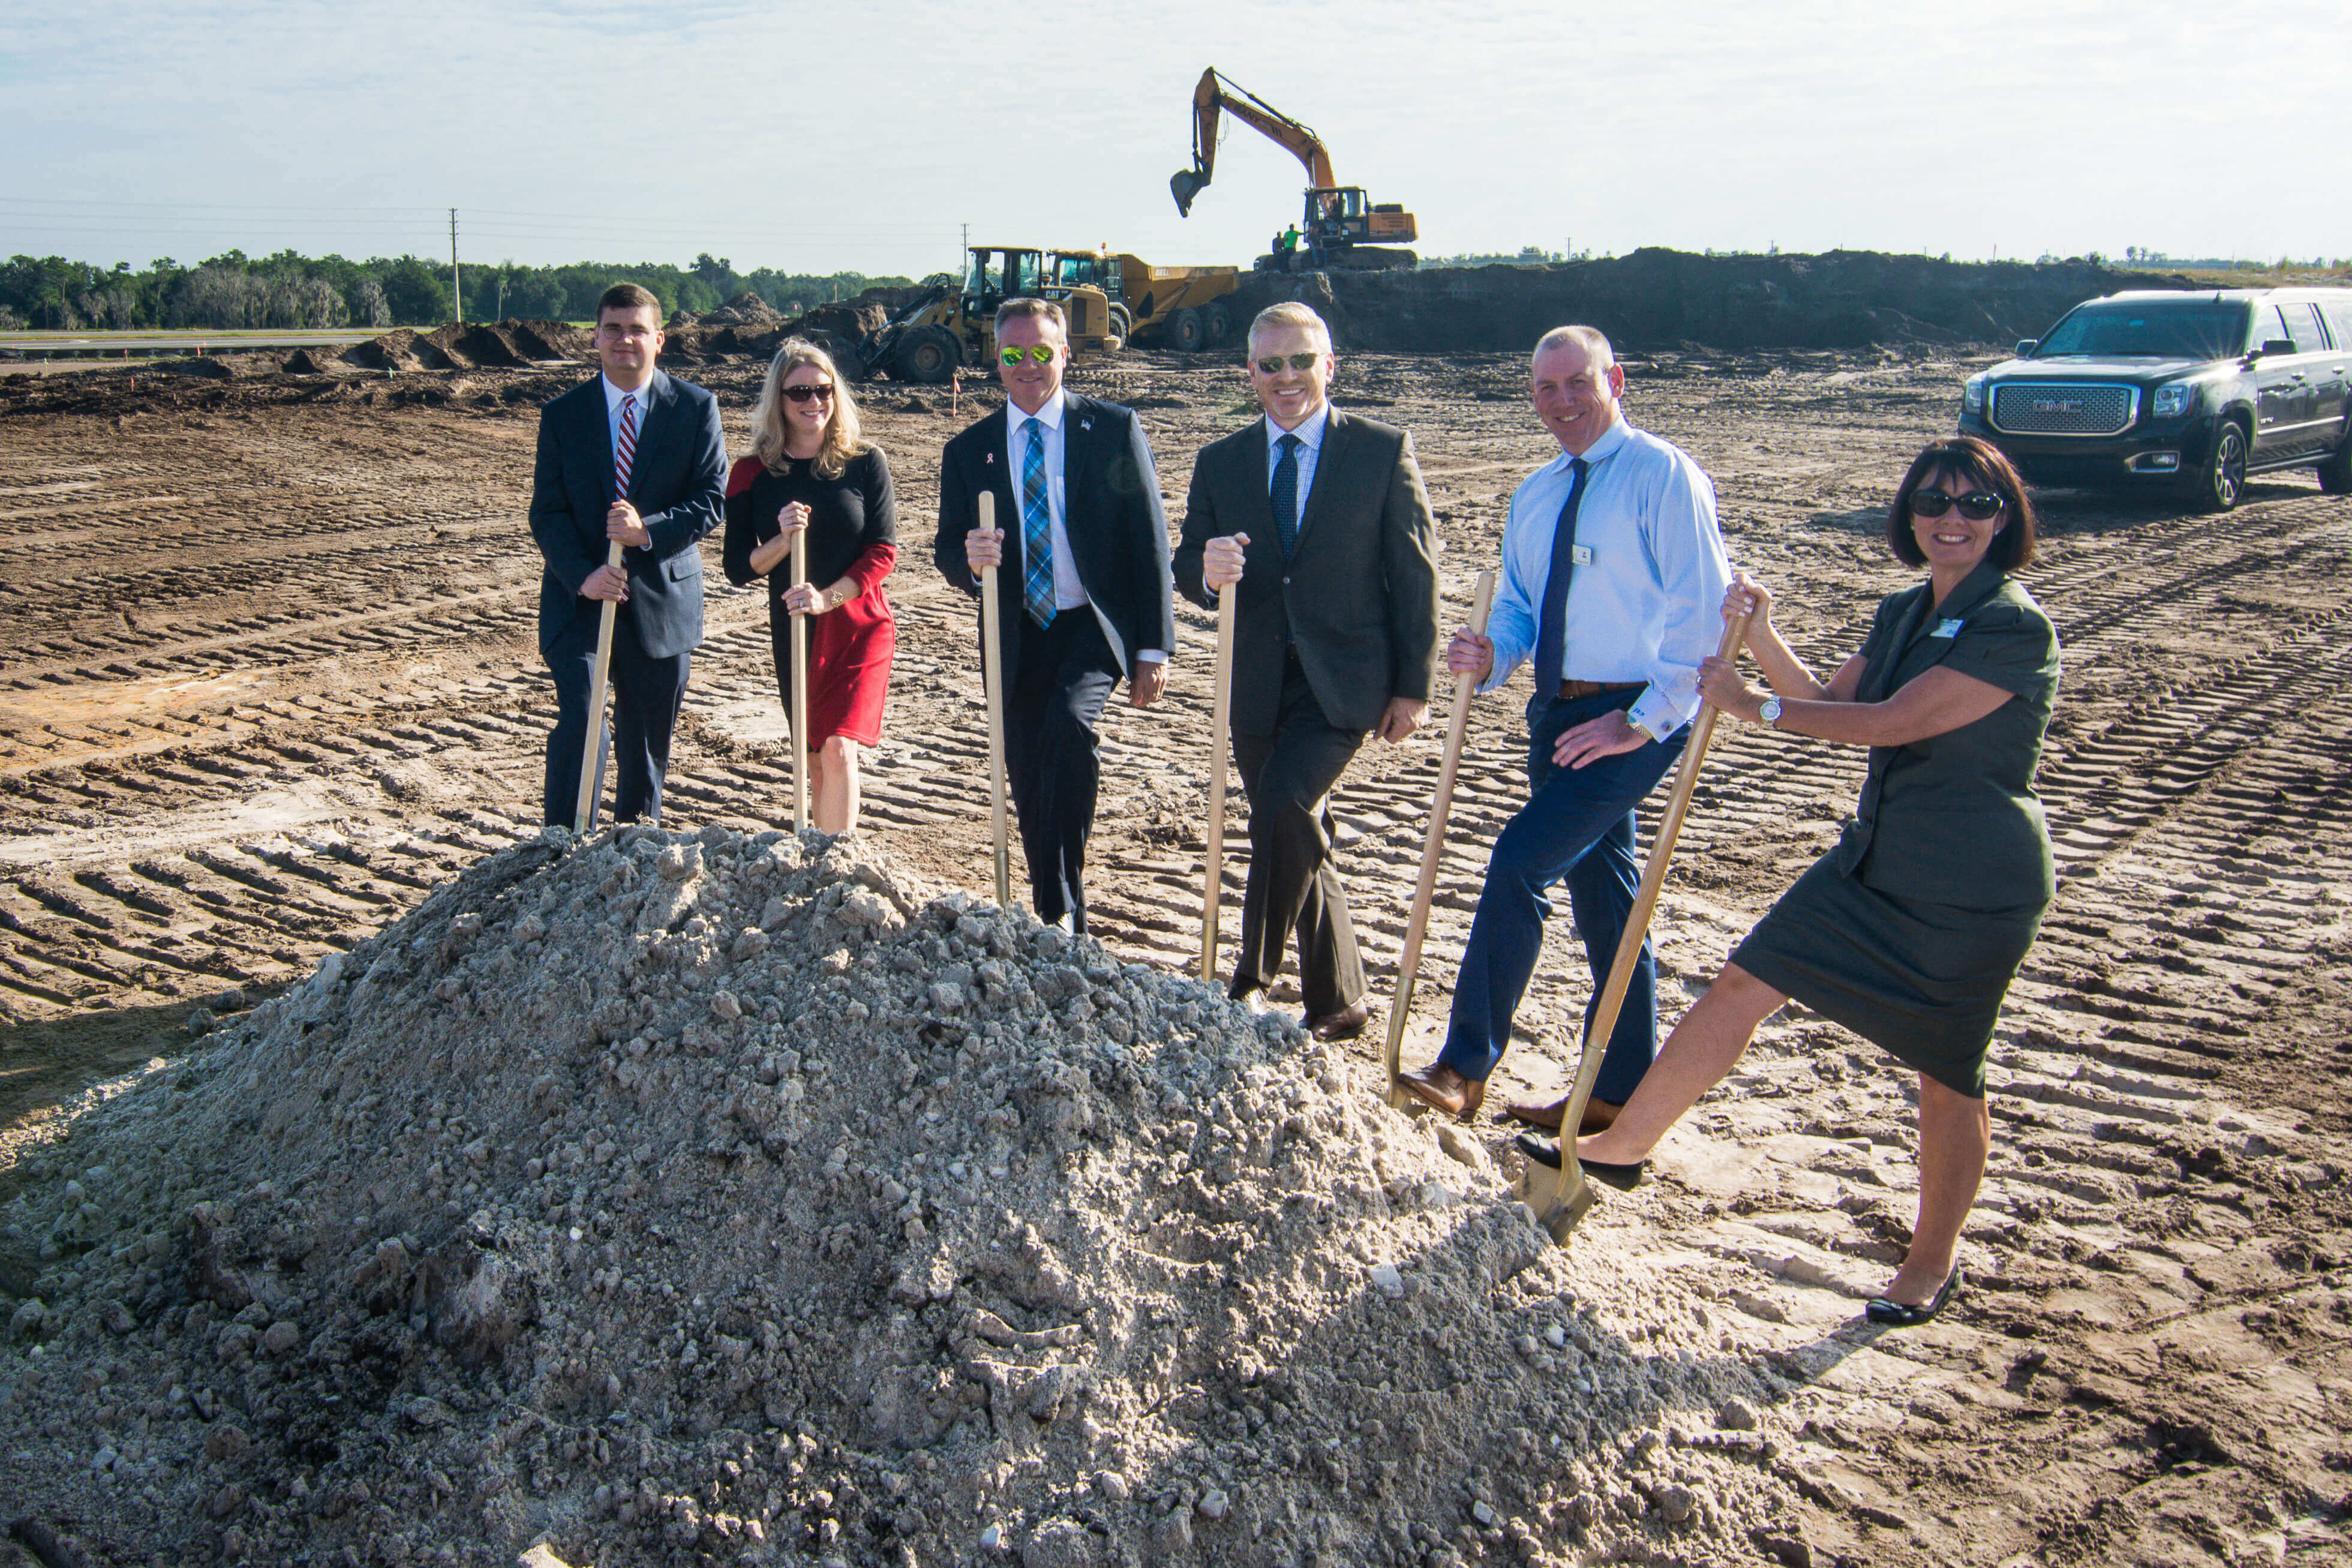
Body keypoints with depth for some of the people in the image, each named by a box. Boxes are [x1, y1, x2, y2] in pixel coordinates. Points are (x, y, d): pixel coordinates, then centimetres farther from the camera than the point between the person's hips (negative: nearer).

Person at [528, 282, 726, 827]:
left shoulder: (696, 408, 0)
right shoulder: (563, 414, 3)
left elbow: (712, 500, -5)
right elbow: (547, 511, -2)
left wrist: (649, 530, -22)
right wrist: (583, 576, -19)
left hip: (660, 598, 1)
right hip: (579, 596, 0)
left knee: (648, 739, 12)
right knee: (580, 720, -16)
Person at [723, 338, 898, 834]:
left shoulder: (864, 463, -3)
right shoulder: (752, 474, 1)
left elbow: (884, 550, -6)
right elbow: (738, 567, 0)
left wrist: (828, 597, -18)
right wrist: (783, 540, -18)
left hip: (859, 625, -2)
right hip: (793, 630, 2)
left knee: (839, 751, -16)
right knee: (814, 764, 10)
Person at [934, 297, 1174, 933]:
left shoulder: (1115, 429, -1)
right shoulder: (968, 450, 6)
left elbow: (1149, 541, -3)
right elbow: (949, 553, 6)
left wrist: (1153, 648, -8)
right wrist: (968, 558, -20)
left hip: (1095, 626, -3)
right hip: (1017, 637, 3)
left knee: (1068, 724, -31)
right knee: (1032, 793, 7)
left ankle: (1063, 906, -20)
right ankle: (1060, 930, 25)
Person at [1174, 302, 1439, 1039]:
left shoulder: (1383, 450, -2)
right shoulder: (1220, 462, 7)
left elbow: (1415, 573, -2)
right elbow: (1188, 568, 6)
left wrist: (1413, 686, -5)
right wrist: (1206, 569, -20)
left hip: (1344, 680, -4)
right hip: (1259, 685, 4)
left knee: (1284, 803, -23)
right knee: (1301, 838, 13)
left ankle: (1253, 978, -8)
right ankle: (1337, 1003, 29)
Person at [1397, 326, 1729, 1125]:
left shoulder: (1663, 475, -9)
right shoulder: (1534, 495, 14)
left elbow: (1702, 609, -14)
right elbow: (1518, 606, 18)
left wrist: (1647, 720, -18)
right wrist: (1492, 657, -5)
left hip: (1634, 715, -8)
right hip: (1559, 713, 8)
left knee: (1520, 860, -16)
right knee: (1600, 890, 13)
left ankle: (1464, 1067, -6)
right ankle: (1619, 1091, 24)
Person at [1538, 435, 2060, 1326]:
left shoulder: (2015, 627, -18)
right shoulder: (1904, 613, 7)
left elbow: (1892, 724, -23)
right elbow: (1830, 704, 13)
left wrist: (1756, 707, -15)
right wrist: (1763, 637, -3)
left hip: (1972, 886, -7)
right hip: (1873, 859, 8)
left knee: (1947, 1071, 6)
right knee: (1742, 986, 4)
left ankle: (1932, 1265, 26)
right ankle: (1620, 1148, 16)